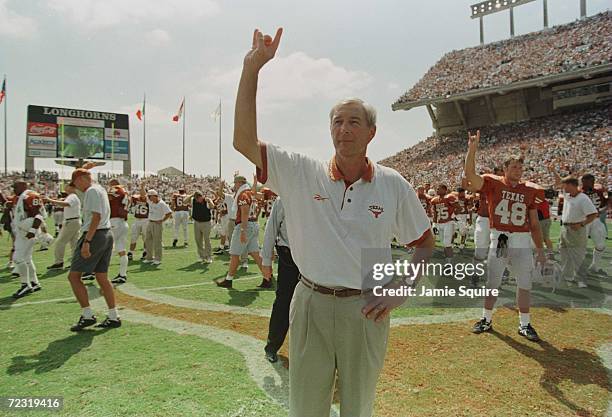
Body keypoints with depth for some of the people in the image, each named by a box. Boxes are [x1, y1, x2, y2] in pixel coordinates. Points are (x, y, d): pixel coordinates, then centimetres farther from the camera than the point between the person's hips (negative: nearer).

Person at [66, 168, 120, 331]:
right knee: (102, 278, 11)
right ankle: (113, 317, 12)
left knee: (73, 276, -2)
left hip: (95, 235, -10)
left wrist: (87, 241, -23)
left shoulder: (92, 191, -10)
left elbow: (96, 217, -21)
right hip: (107, 235, 10)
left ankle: (88, 315, -2)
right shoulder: (101, 189, 18)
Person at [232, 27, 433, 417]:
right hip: (312, 304, 0)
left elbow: (426, 244, 7)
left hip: (366, 310, 0)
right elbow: (244, 140, -14)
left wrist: (400, 292, -6)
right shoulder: (303, 173, -4)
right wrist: (252, 67, -17)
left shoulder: (394, 185, -2)